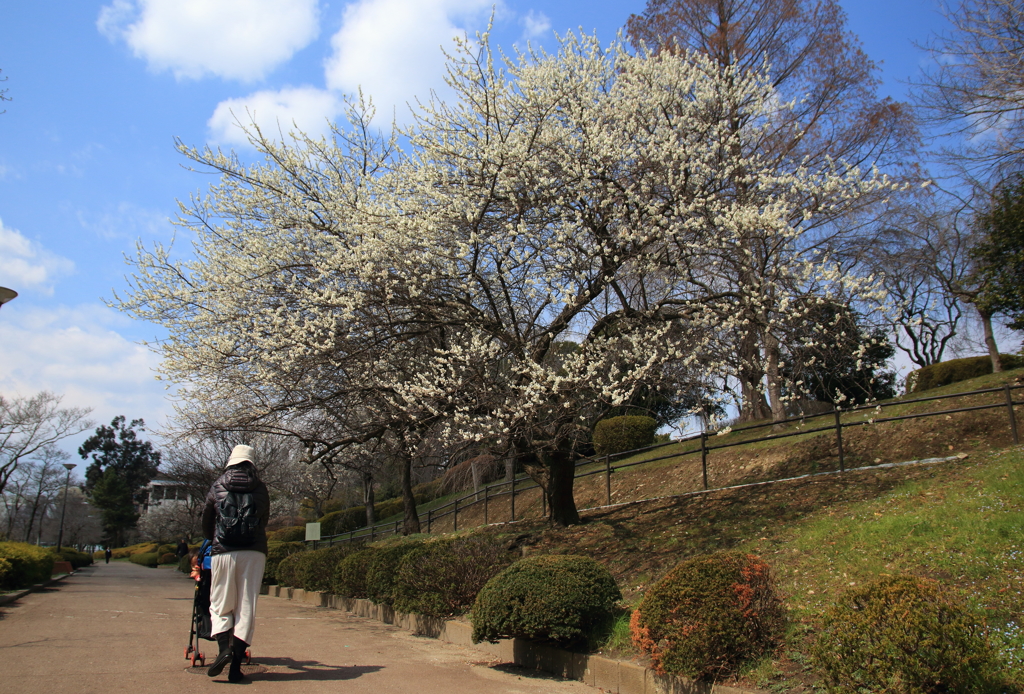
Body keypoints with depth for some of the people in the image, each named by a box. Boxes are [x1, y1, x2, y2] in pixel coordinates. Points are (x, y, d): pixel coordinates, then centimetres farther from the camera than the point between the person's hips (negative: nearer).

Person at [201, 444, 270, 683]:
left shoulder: (217, 487, 9)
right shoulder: (260, 488, 9)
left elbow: (206, 522, 18)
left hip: (223, 553, 0)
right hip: (254, 553, 0)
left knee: (220, 605, 11)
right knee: (246, 609, 4)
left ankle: (224, 648, -11)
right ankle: (236, 666, 0)